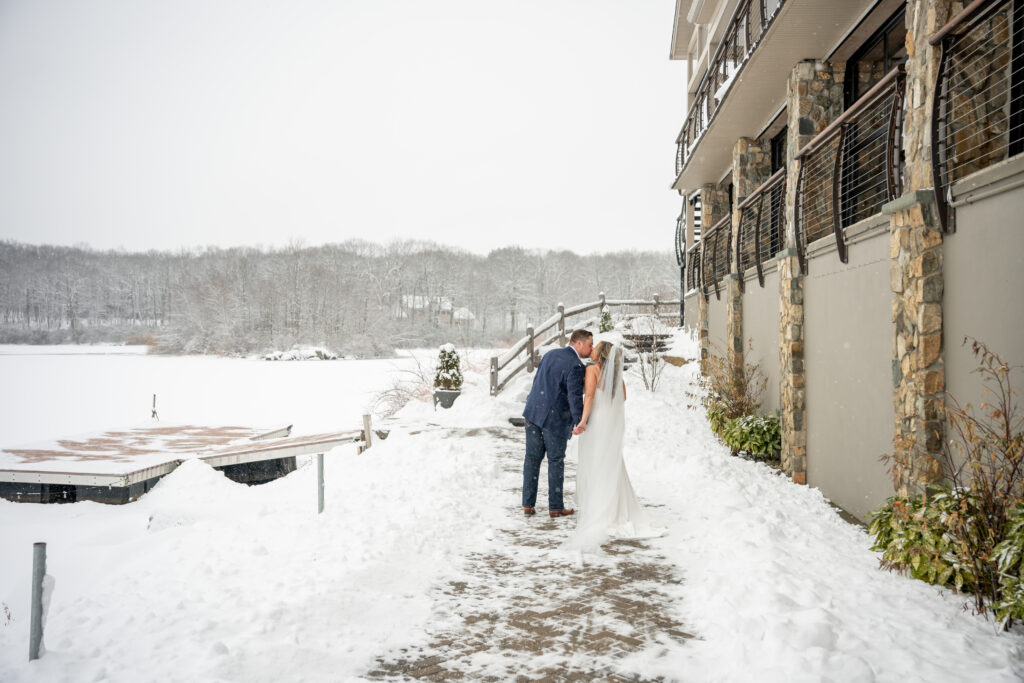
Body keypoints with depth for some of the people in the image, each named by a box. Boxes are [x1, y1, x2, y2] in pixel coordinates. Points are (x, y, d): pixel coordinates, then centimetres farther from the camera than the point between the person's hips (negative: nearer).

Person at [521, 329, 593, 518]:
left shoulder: (550, 354, 10)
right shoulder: (575, 366, -14)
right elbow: (575, 395, -25)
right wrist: (578, 422, -31)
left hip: (534, 412, 7)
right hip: (554, 417, -6)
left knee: (532, 458, 11)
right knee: (556, 461, 6)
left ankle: (528, 505, 15)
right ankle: (555, 507, 14)